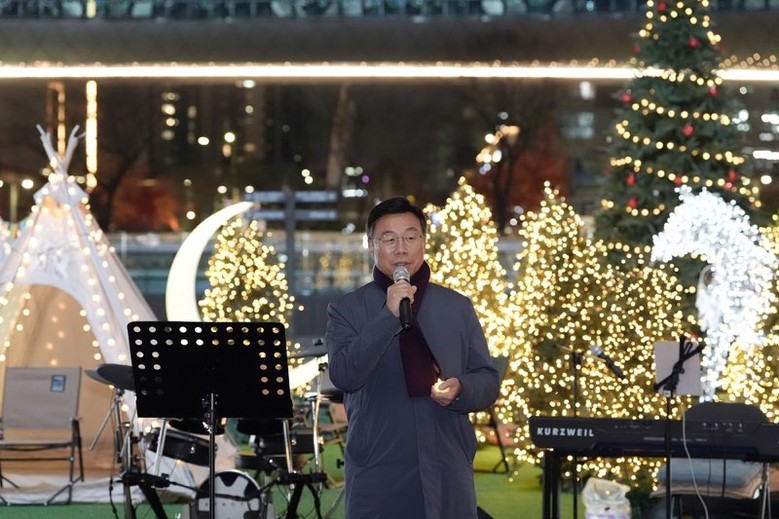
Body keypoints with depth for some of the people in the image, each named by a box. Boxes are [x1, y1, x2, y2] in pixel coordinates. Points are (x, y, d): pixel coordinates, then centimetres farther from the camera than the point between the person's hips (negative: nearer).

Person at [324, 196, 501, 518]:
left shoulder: (458, 307, 11)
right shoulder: (347, 310, 3)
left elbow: (489, 381, 11)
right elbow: (343, 375, -13)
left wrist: (460, 389, -11)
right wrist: (389, 315, -18)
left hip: (447, 476, 2)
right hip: (377, 477, -2)